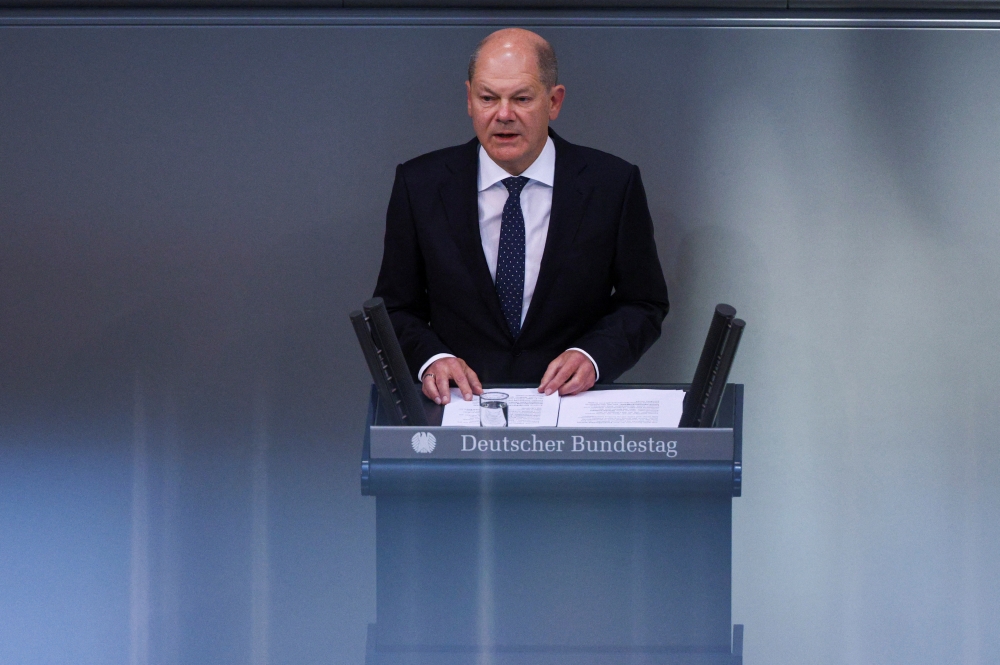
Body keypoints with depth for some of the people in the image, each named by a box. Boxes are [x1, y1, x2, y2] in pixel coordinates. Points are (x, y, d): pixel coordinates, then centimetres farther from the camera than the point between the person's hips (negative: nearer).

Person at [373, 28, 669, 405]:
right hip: (460, 401, 1)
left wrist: (593, 356, -10)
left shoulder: (614, 184, 4)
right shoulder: (420, 185, 6)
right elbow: (395, 307, 10)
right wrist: (430, 357, -11)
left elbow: (645, 304, 9)